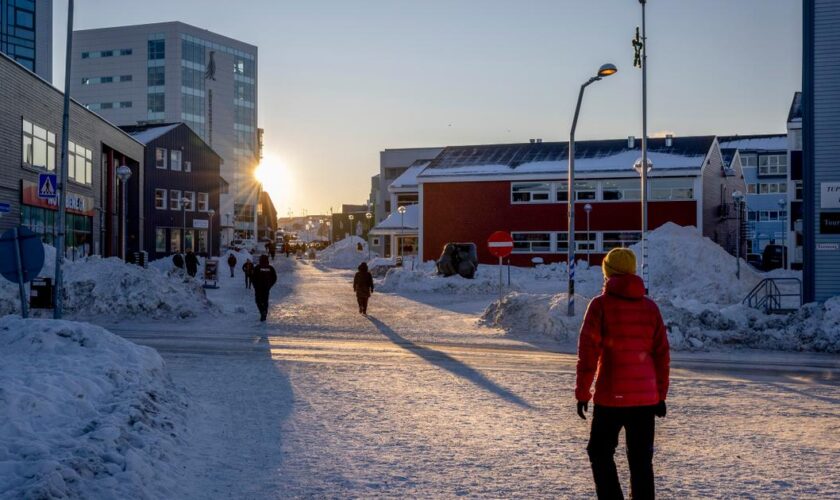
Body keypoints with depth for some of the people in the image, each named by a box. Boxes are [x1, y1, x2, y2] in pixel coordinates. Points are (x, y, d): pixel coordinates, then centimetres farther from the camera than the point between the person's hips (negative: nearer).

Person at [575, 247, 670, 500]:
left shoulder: (601, 305, -7)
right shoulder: (650, 307, 5)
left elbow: (588, 353, -10)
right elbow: (662, 355, 7)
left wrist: (582, 393, -4)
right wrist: (661, 394, 15)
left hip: (610, 396, -4)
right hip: (646, 397, 4)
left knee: (600, 453, 10)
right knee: (641, 459, 11)